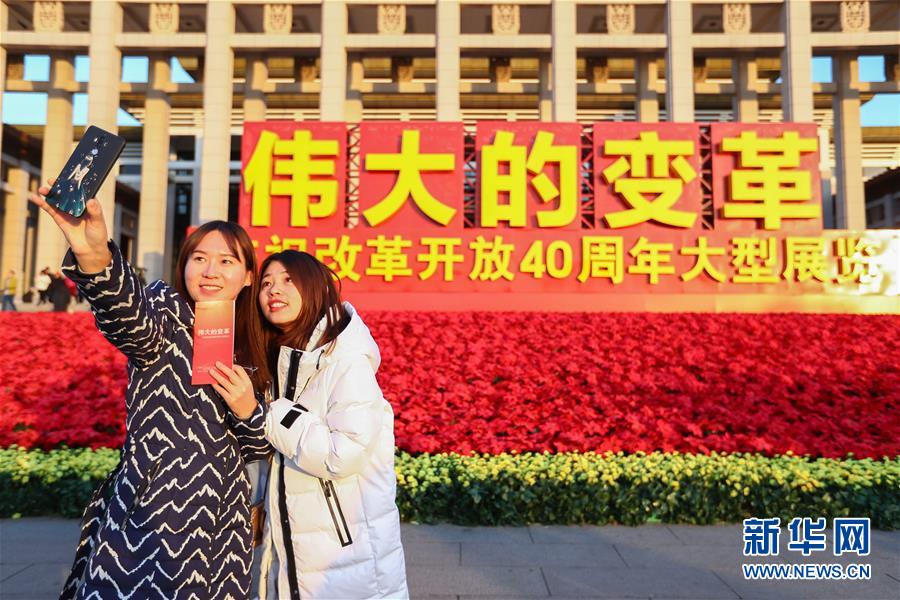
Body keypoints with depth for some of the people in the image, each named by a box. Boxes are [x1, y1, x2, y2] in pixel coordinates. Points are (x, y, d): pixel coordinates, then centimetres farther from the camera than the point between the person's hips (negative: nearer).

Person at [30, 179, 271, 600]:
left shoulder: (250, 347, 7)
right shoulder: (167, 311, -5)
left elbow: (259, 448, 10)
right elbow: (132, 321, -32)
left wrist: (248, 410, -11)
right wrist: (95, 258, -51)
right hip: (153, 511, -4)